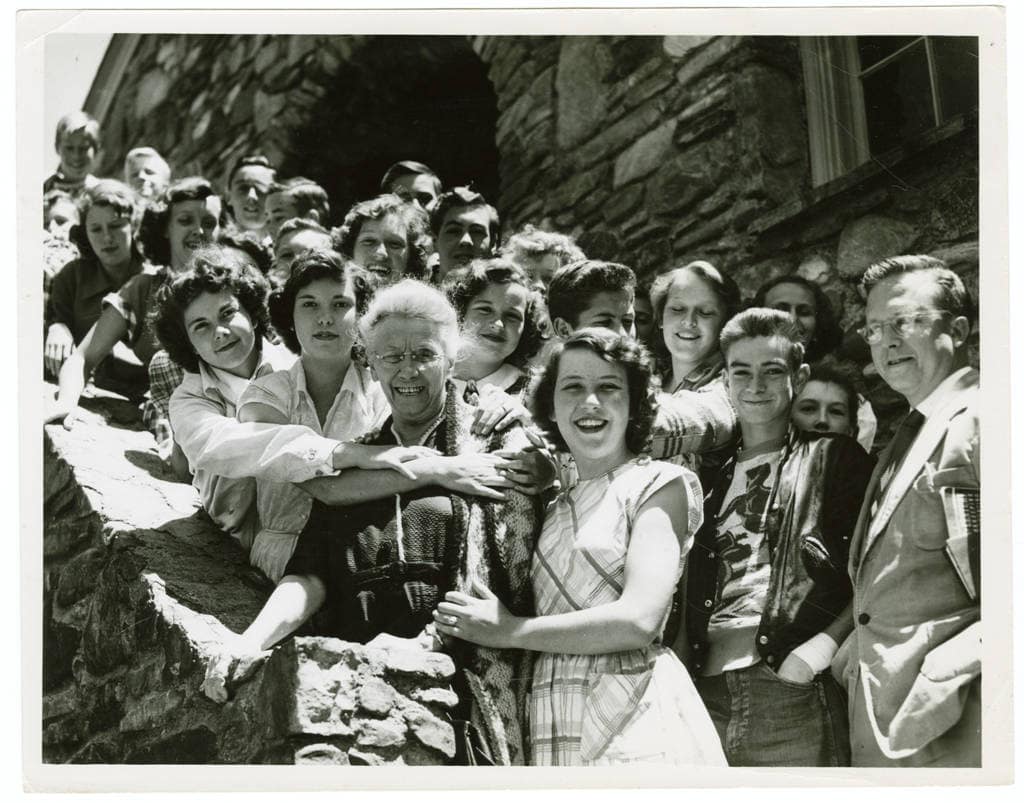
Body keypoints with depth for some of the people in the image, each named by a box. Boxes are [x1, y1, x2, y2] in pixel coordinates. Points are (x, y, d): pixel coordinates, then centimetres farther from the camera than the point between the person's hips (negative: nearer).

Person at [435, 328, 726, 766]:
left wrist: (508, 631, -5)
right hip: (554, 728, 5)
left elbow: (639, 620, -13)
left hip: (637, 719, -5)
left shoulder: (658, 483, 0)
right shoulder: (557, 508, 19)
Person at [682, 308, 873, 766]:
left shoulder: (834, 459, 6)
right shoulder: (710, 475, 19)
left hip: (793, 697, -4)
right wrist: (686, 668, 6)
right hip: (709, 693, 4)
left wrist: (824, 644, -14)